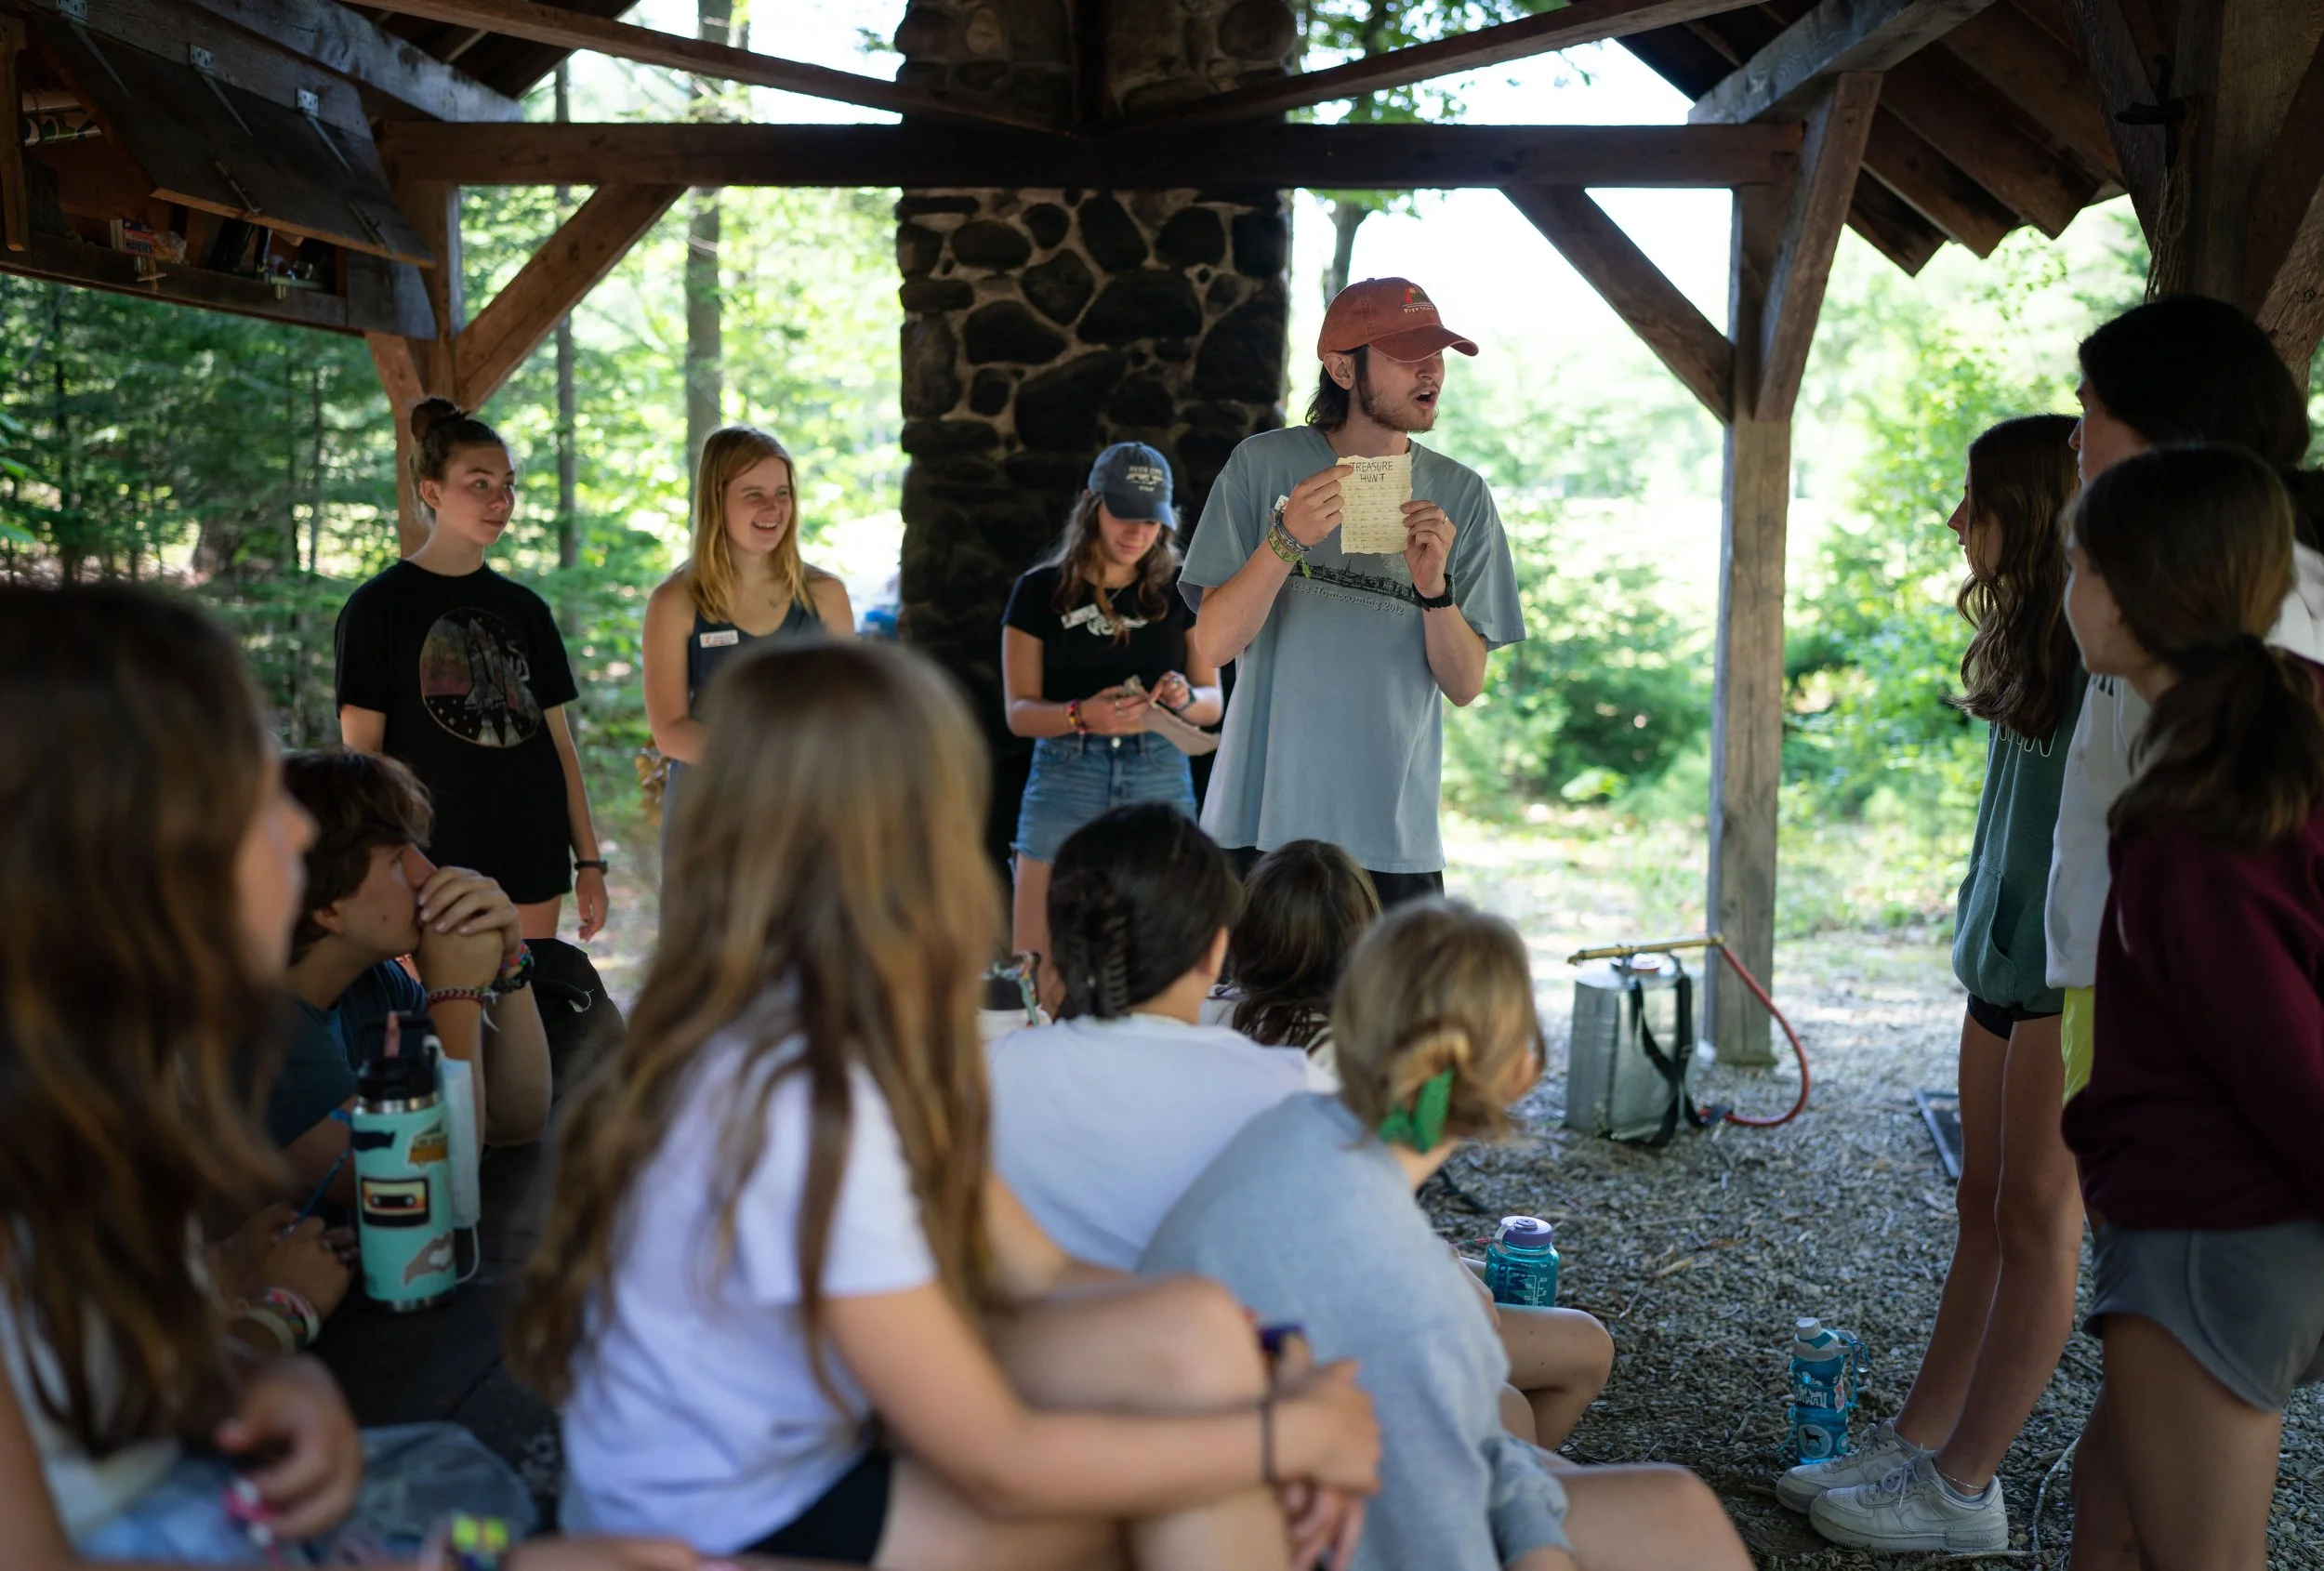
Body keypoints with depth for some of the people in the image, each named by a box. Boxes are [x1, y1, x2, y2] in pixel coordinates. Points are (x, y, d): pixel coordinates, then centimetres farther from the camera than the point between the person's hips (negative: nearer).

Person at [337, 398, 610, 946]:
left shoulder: (526, 610, 10)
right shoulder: (378, 607, -2)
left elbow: (559, 741, 11)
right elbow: (360, 750, -5)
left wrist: (589, 860, 8)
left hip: (532, 860, 4)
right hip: (433, 868, -4)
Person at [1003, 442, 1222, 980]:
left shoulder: (1181, 592, 9)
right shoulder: (1041, 591, 4)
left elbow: (1212, 701, 10)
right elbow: (1019, 711, -1)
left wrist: (1184, 698, -13)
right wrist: (1082, 715, -21)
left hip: (1160, 779, 1)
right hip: (1066, 779, -1)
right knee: (1035, 962, -6)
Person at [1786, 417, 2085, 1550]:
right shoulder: (2029, 633, 11)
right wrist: (1985, 935, 15)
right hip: (2007, 956, 8)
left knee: (2037, 1214, 1)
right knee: (1985, 1203, 13)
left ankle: (1962, 1490, 10)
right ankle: (1914, 1443, 21)